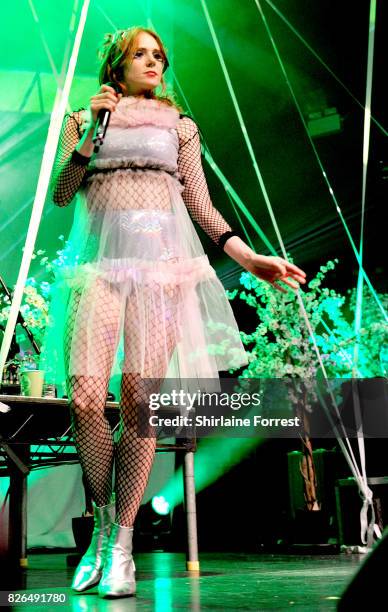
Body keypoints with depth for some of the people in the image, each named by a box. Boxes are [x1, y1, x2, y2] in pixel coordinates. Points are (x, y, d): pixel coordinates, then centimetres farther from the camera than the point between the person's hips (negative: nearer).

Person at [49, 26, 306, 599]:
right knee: (85, 398, -14)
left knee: (139, 400, -10)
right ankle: (104, 516, 10)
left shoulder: (179, 125, 20)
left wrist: (250, 258, 4)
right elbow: (60, 194, 9)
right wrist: (91, 134, -1)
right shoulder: (83, 119, 19)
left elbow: (201, 205, 15)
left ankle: (122, 542, -1)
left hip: (162, 256, 0)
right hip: (100, 258, 0)